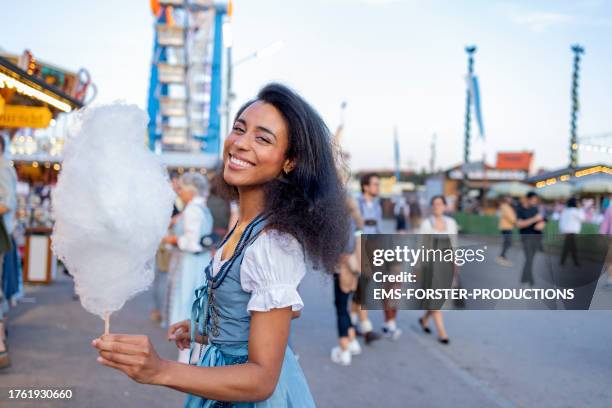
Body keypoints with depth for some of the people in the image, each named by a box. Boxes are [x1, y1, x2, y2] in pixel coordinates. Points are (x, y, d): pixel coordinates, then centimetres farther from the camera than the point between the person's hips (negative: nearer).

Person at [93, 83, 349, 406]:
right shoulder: (246, 227, -2)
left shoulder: (276, 244, -29)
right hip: (230, 378, 8)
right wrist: (206, 332, 21)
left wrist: (160, 371, -38)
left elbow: (262, 379, -28)